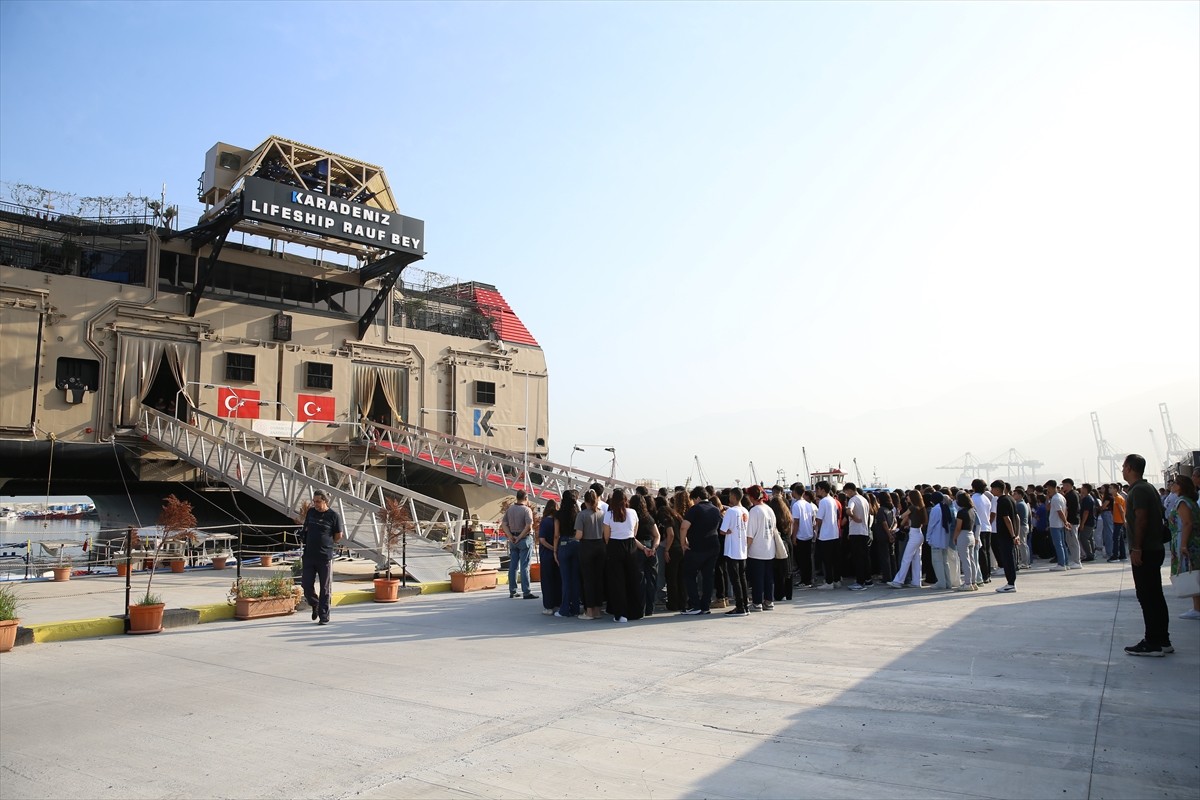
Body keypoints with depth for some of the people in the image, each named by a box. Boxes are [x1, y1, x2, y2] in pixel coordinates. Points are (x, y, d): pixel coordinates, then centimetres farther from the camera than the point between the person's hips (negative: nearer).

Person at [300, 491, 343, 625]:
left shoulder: (333, 516, -6)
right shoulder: (310, 512, 7)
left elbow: (338, 536, 0)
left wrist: (325, 544, 6)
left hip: (325, 557, -4)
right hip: (308, 556, 4)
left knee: (325, 589, 2)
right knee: (306, 585, 5)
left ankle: (324, 617, 10)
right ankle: (315, 605, 33)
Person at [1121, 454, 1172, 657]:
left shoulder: (1138, 490, -14)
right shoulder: (1149, 488, 17)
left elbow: (1141, 519, -21)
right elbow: (1158, 517, 20)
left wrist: (1136, 548, -21)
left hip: (1144, 551, -10)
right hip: (1155, 549, 10)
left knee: (1147, 597, -6)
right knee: (1155, 596, 14)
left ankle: (1153, 644, -3)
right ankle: (1162, 640, 20)